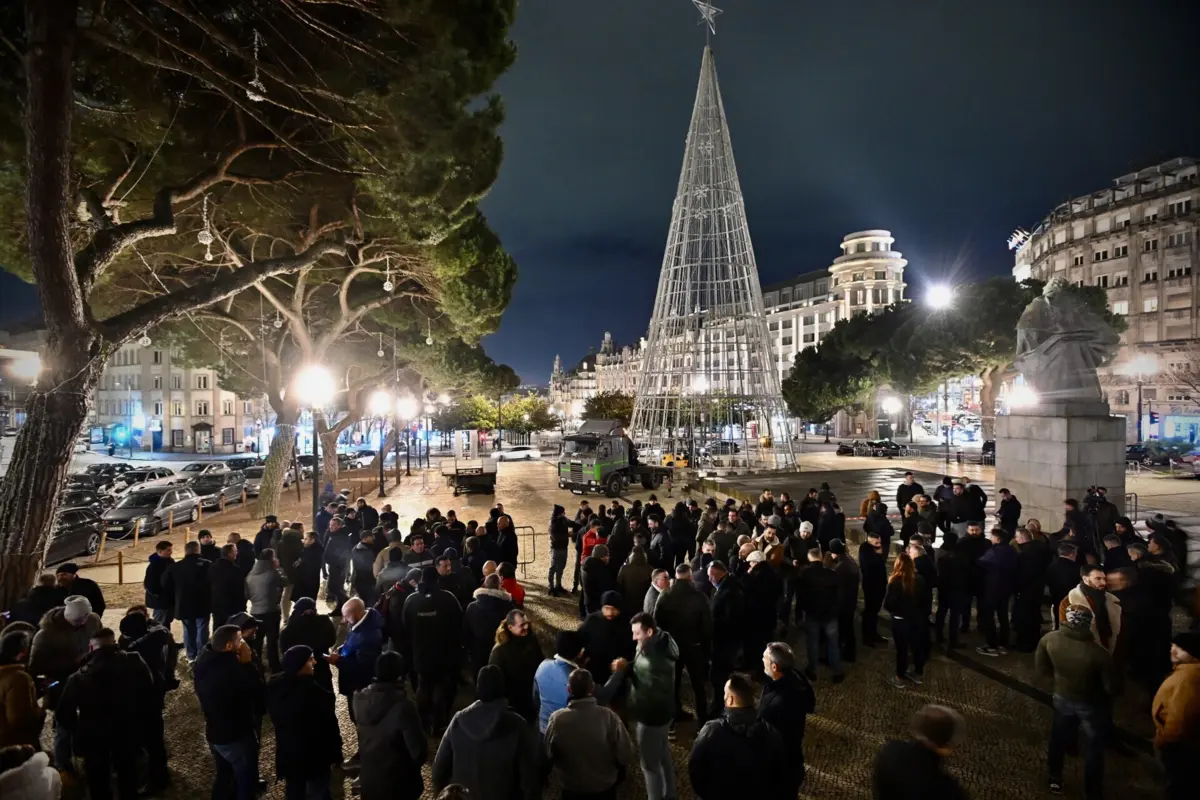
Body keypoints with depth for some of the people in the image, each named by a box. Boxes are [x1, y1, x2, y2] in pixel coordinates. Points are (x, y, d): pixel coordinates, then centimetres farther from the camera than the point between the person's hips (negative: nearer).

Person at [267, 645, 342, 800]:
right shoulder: (312, 690, -31)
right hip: (314, 755, -7)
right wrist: (336, 753, -8)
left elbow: (274, 718, 9)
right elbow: (328, 724, -21)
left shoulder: (273, 686, -8)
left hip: (287, 754, 7)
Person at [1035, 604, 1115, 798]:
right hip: (1092, 704, -3)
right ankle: (1092, 792, 36)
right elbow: (1111, 687, -20)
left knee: (1059, 740, 26)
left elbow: (1041, 668, -5)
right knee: (1094, 749, 21)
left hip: (1062, 698, 4)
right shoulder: (1099, 653, -36)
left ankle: (1055, 779, 46)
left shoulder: (1049, 639, -23)